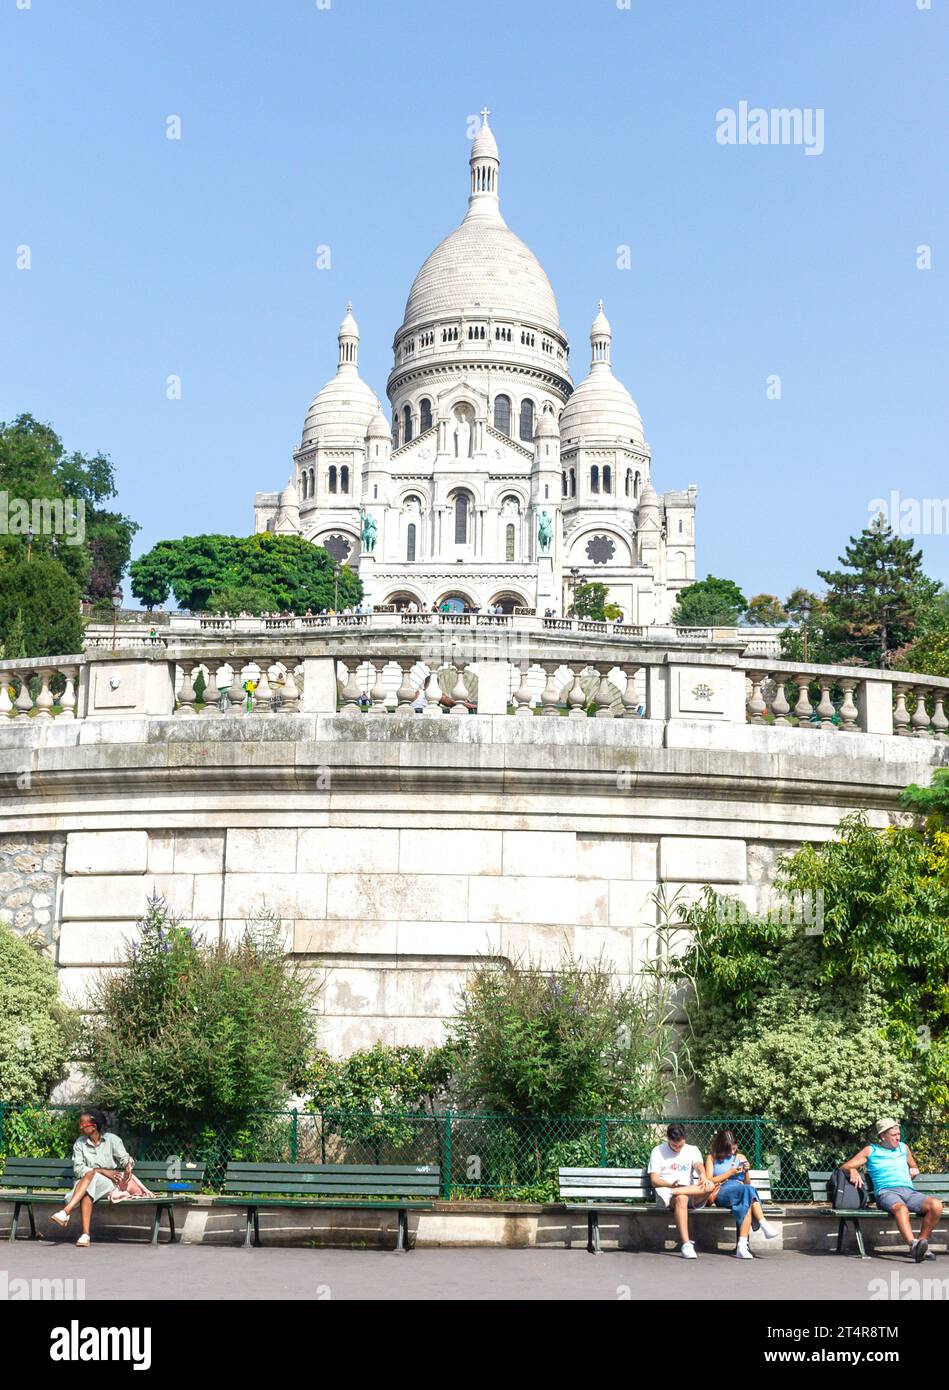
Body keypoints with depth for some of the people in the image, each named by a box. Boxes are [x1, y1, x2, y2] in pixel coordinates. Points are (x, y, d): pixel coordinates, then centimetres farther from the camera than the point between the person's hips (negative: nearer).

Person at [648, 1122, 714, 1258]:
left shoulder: (692, 1150, 18)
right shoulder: (658, 1151, 11)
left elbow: (699, 1165, -4)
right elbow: (654, 1180, 2)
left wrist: (702, 1175, -30)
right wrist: (671, 1184, -20)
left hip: (690, 1191, 2)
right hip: (666, 1190, -2)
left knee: (709, 1186, -32)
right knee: (681, 1199, -41)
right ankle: (686, 1244, -45)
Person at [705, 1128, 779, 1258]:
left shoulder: (740, 1157, 23)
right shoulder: (712, 1158, 15)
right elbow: (709, 1181, 3)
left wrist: (746, 1171, 1)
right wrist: (730, 1172, -3)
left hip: (741, 1193, 3)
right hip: (721, 1193, -3)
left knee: (747, 1204, -36)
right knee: (748, 1190, -34)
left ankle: (742, 1246, -45)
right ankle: (764, 1226, -38)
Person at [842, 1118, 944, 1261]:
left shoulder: (903, 1148, 28)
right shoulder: (871, 1150, 17)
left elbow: (914, 1167, 44)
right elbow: (845, 1167, 14)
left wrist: (914, 1171, 19)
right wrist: (852, 1171, -10)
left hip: (909, 1191, 4)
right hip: (886, 1192, -4)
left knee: (936, 1205, -26)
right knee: (901, 1208, -41)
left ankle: (921, 1241, -20)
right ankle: (913, 1244, -60)